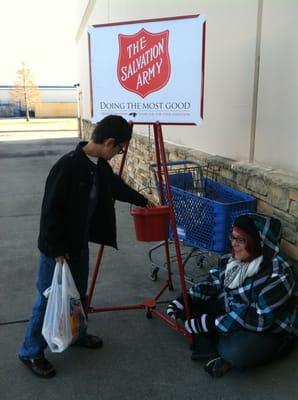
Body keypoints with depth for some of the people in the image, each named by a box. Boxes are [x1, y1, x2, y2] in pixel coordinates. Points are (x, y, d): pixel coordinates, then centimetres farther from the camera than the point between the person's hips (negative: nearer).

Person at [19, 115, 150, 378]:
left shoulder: (100, 165, 0)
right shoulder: (67, 166, -27)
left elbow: (117, 186, 19)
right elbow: (51, 210, -24)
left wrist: (143, 202, 31)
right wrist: (57, 251, -19)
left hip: (80, 244, 8)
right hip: (57, 249, -8)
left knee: (79, 294, 22)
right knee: (48, 299, 6)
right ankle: (31, 352, 25)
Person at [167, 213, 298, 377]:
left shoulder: (277, 276, -29)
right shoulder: (235, 257, -7)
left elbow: (260, 320, -32)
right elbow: (212, 281, 1)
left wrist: (211, 323, -32)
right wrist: (184, 299, -13)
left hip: (270, 333, -7)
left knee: (236, 351, -38)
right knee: (188, 307, -6)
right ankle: (214, 355, -19)